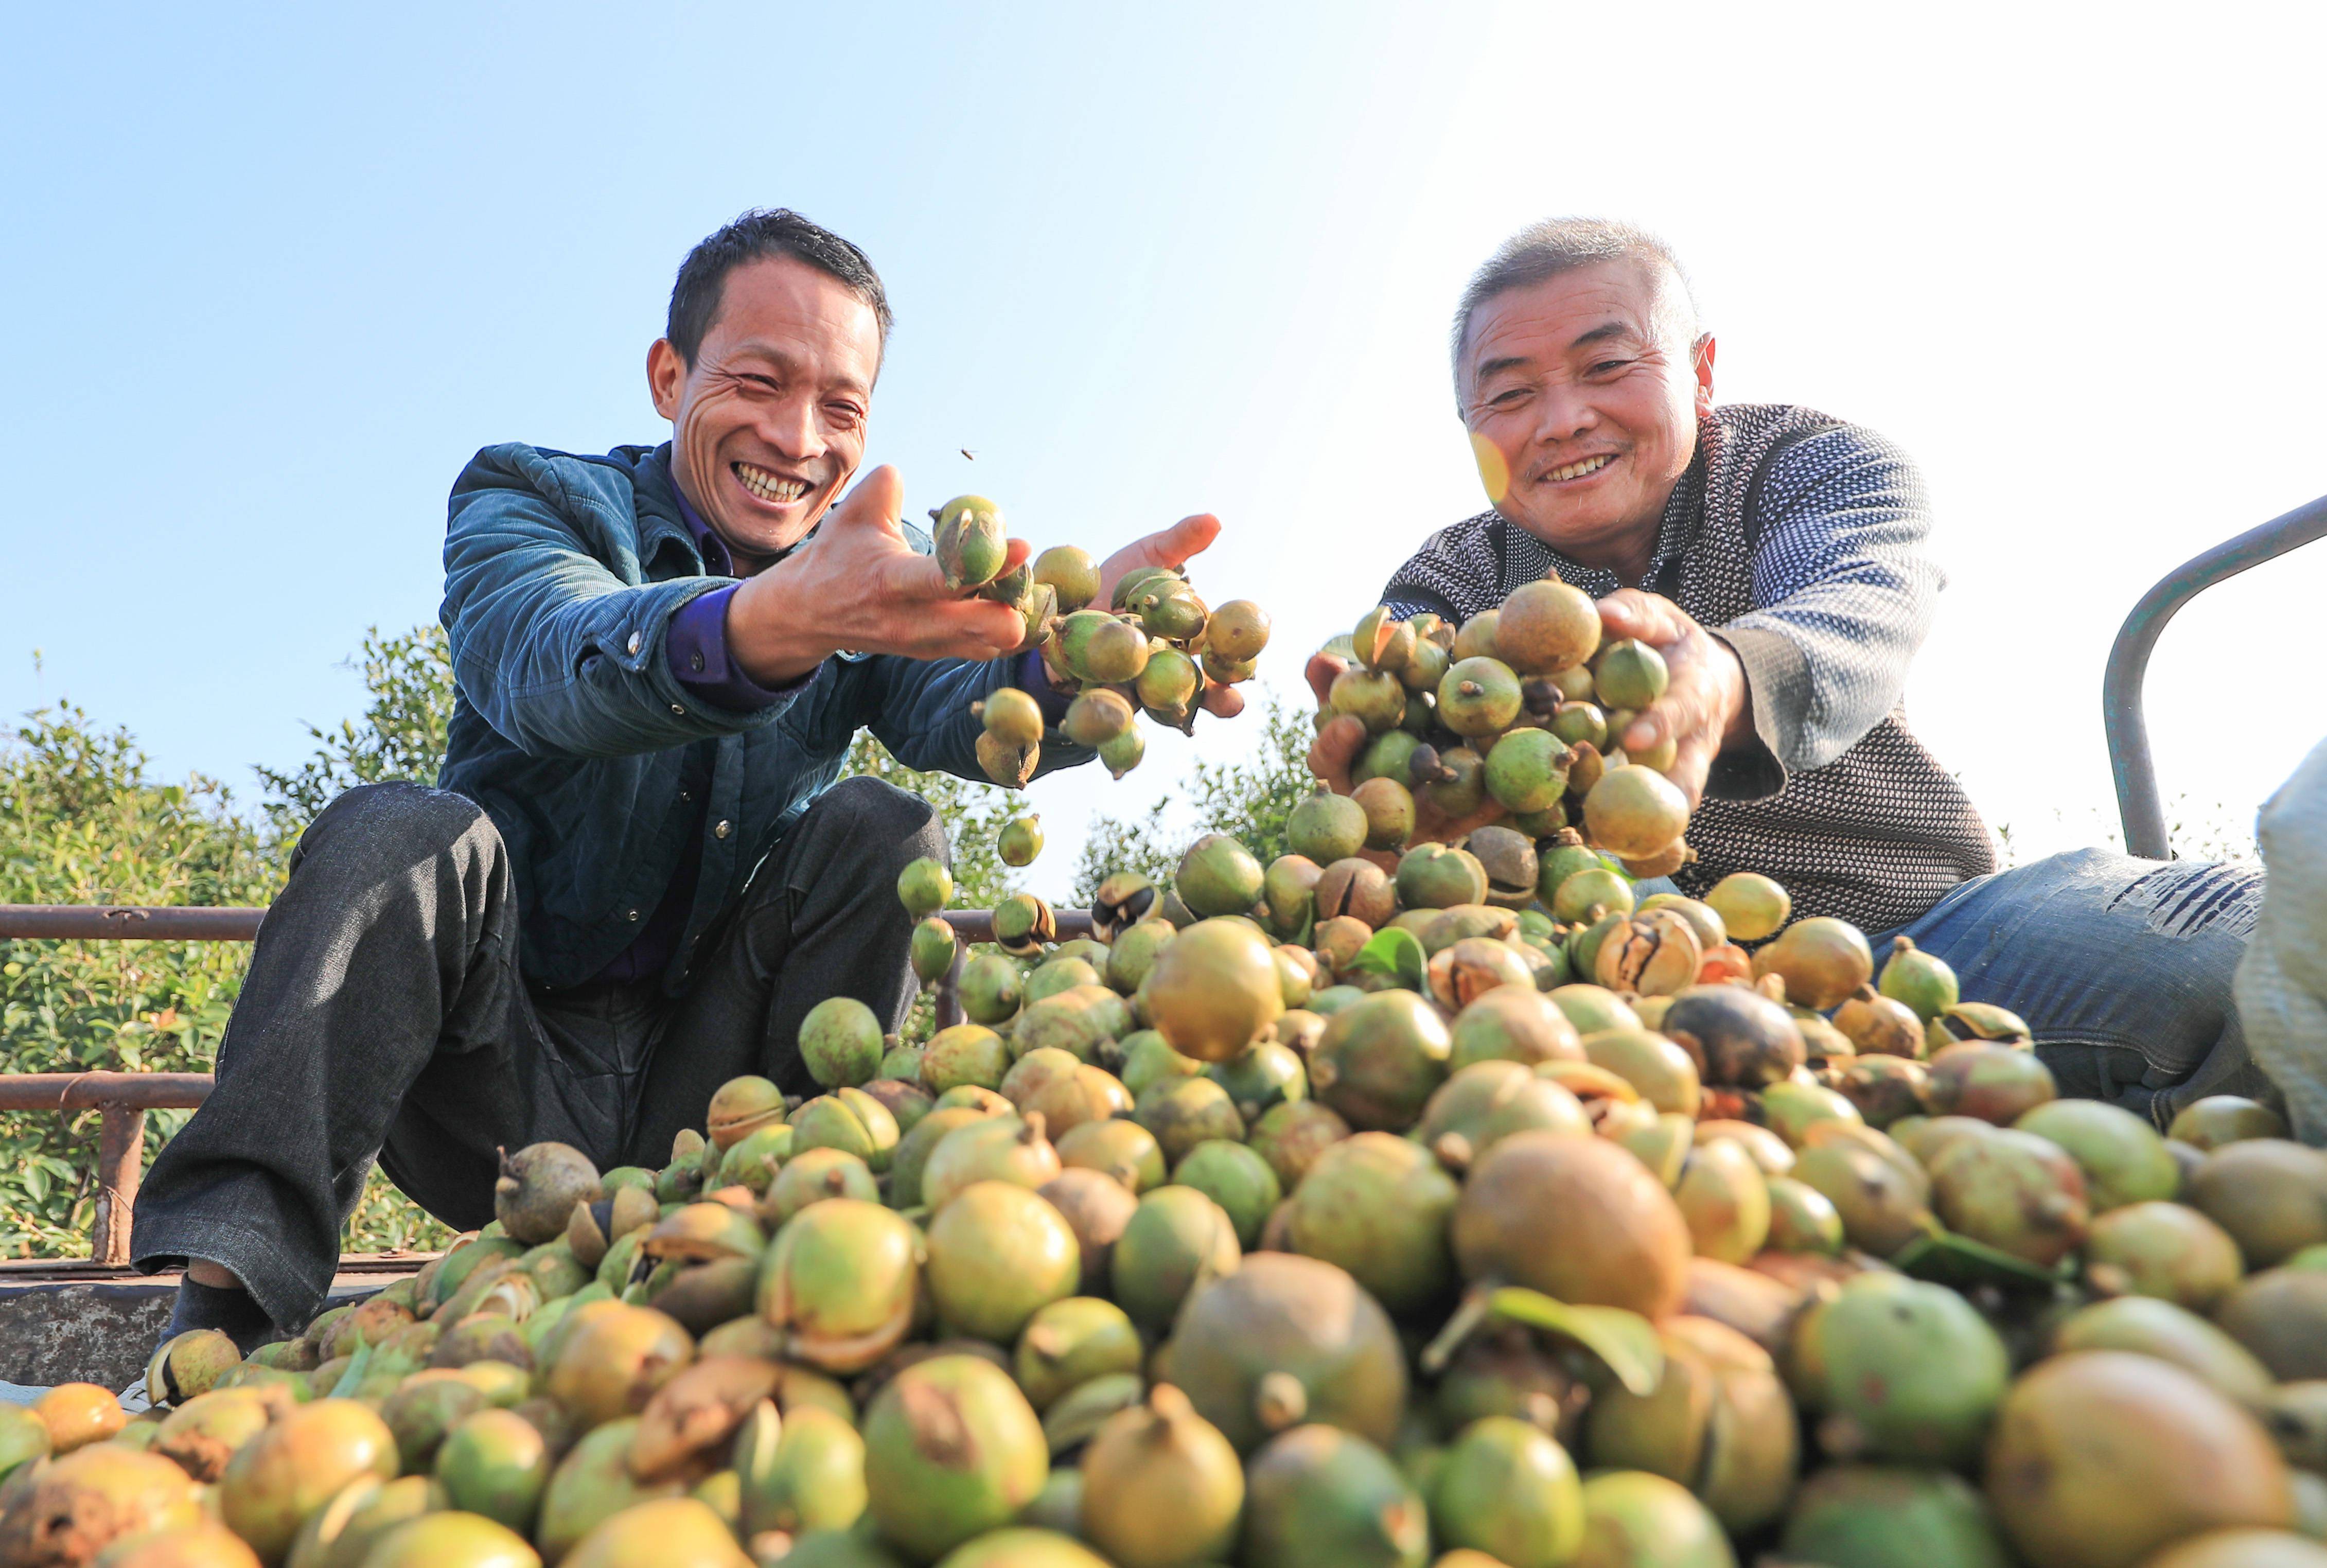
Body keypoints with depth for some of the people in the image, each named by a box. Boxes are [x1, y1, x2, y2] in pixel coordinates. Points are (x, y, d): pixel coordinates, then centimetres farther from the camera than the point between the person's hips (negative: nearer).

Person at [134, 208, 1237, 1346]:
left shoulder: (884, 570, 3)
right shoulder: (525, 501, -5)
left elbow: (958, 709, -20)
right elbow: (550, 664, -30)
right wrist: (774, 622, -53)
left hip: (696, 1105, 2)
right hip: (505, 1097, -1)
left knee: (884, 831, -18)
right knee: (396, 831, -25)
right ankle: (216, 1330, -26)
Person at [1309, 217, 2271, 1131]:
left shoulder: (1821, 463, -1)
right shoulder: (1453, 584, 3)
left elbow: (1862, 611, -25)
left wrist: (1722, 683, -51)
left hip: (1916, 930, -1)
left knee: (2254, 930, -27)